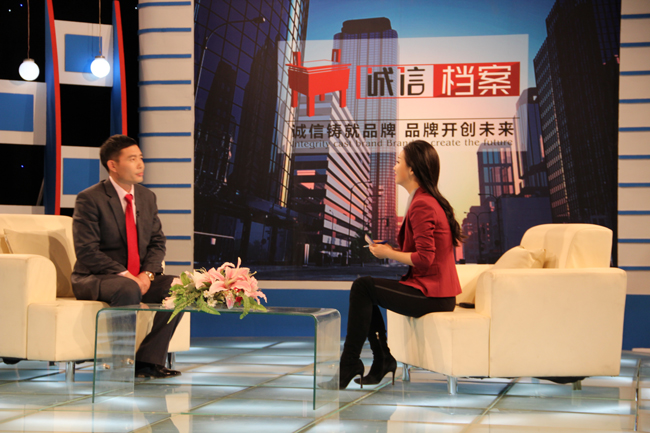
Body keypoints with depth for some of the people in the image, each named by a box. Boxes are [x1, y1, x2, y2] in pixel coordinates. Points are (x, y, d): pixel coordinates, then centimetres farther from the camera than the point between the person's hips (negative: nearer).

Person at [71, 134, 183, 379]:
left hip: (139, 278, 7)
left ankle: (149, 360, -13)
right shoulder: (90, 199, -11)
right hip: (94, 278, -7)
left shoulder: (147, 198, 10)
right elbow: (87, 251, -17)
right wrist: (124, 275, -23)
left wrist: (147, 274, -11)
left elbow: (157, 242, 10)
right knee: (128, 290, -38)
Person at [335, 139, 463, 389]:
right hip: (433, 291, 10)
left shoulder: (422, 205, -17)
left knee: (362, 287, -9)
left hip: (430, 294, -10)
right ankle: (382, 361, 14)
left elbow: (424, 258, -23)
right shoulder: (429, 200, 15)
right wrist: (392, 250, 8)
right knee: (365, 288, 14)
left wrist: (388, 254, -9)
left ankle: (349, 366, -2)